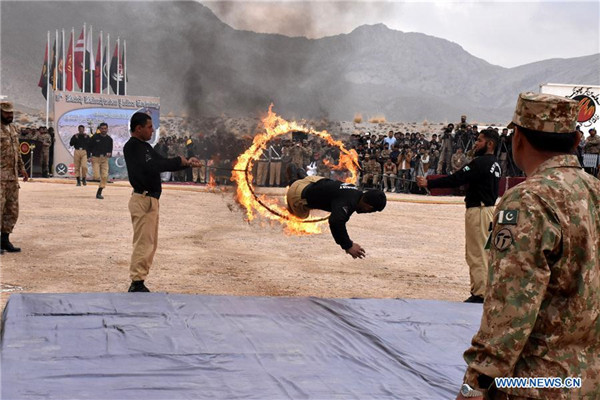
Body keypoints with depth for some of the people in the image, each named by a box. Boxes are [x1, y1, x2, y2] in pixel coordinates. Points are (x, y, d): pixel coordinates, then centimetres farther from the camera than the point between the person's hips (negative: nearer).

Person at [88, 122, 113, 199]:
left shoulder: (109, 139, 7)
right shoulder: (95, 137, -1)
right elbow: (89, 147, 3)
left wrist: (109, 154, -8)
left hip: (104, 159, 3)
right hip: (95, 158, -3)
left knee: (105, 176, -6)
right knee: (96, 176, -13)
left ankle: (99, 193, 4)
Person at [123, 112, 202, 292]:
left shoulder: (145, 147, 16)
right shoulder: (132, 147, -14)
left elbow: (162, 163, 19)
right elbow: (150, 167, -27)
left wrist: (187, 163, 5)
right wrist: (178, 161, -19)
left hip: (151, 200, 10)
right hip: (143, 201, -10)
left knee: (150, 244, 14)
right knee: (143, 244, -9)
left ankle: (138, 283, 19)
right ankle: (137, 285, -5)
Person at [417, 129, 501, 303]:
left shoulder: (481, 162, -17)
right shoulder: (495, 165, 13)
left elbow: (456, 179, -20)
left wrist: (428, 183, -16)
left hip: (478, 210, -10)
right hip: (489, 209, 10)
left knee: (476, 254, -5)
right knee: (484, 253, 16)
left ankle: (479, 294, -3)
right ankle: (486, 290, 23)